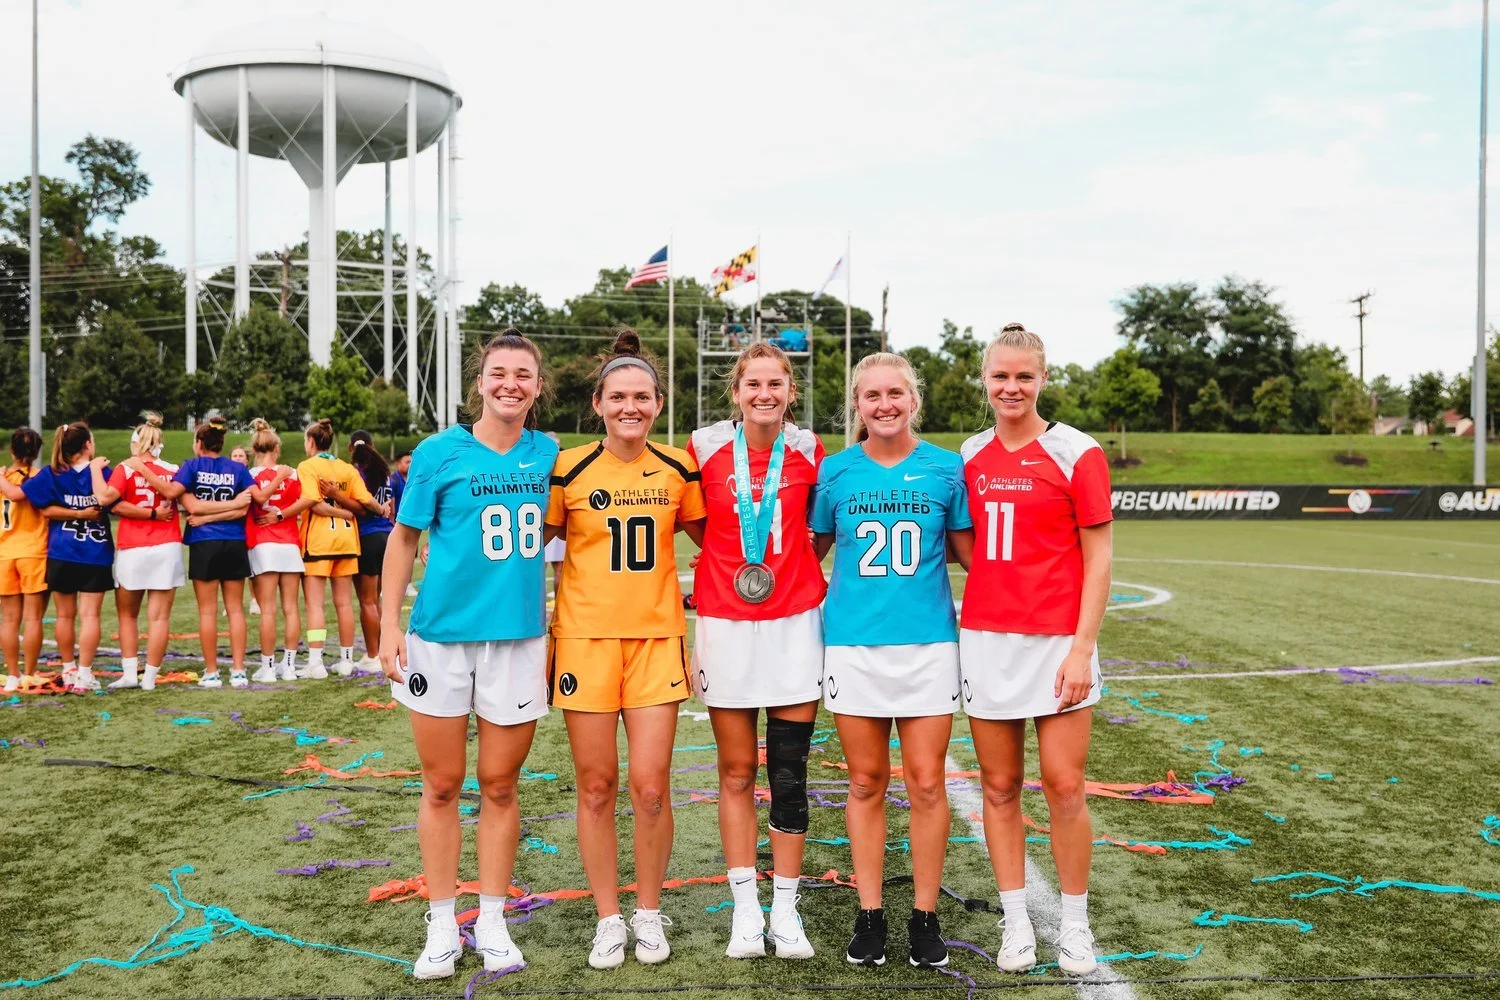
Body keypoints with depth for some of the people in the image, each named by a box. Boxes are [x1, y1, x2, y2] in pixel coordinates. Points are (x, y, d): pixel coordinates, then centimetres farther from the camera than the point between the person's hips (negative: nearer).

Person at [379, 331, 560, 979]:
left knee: (500, 787, 10)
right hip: (442, 635, -1)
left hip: (519, 638, 1)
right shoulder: (440, 453, -4)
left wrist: (555, 611, 8)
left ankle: (492, 922, 25)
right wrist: (389, 625, -4)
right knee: (442, 786, 9)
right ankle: (441, 926, 23)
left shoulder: (548, 455, 2)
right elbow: (404, 538, 1)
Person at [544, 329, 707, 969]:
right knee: (596, 786, 6)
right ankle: (608, 918, 23)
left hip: (657, 636, 1)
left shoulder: (678, 470, 3)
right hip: (586, 636, -1)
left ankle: (649, 912, 21)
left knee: (650, 786, -2)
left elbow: (706, 539, 18)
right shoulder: (569, 470, -4)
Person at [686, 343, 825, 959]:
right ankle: (746, 908, 19)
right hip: (725, 623, 0)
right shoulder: (705, 446, -3)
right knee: (737, 772, 7)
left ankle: (785, 908, 17)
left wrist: (794, 564, 3)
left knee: (789, 775, 4)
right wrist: (732, 563, 4)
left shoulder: (809, 450, 0)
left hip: (795, 621, 0)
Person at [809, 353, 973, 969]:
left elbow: (971, 550, 9)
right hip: (853, 642, 1)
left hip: (928, 642, 0)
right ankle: (869, 915, 22)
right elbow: (813, 549, 13)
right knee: (866, 782, 9)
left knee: (926, 783, 3)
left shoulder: (946, 468, 1)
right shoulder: (835, 471, 3)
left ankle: (925, 917, 19)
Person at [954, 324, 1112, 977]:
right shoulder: (970, 455, 8)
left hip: (1057, 640, -3)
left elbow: (1097, 558, -5)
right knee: (999, 786, 8)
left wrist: (1082, 647, -11)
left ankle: (1075, 924, 19)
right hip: (984, 637, 4)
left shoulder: (1077, 453, -4)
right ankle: (1015, 921, 21)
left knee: (1064, 787, 0)